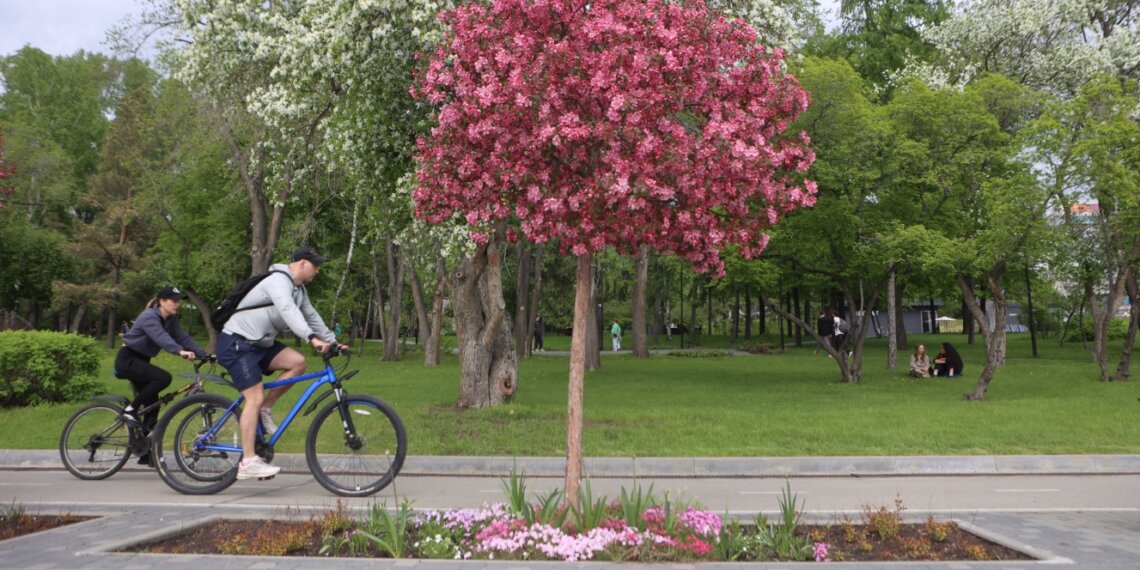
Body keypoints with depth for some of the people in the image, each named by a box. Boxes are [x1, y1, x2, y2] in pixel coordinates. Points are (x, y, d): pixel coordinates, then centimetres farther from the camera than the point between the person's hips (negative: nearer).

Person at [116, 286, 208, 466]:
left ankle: (146, 454, 10)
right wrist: (180, 351, -55)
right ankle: (130, 410, -17)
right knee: (164, 377, -30)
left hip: (140, 361, 9)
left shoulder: (170, 319, 5)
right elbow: (161, 337, -39)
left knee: (152, 404, 4)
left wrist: (205, 354, -15)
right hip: (127, 359, -9)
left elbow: (182, 337, -3)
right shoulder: (149, 316, -21)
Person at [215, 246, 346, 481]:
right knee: (255, 398, -16)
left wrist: (332, 341, 9)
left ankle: (264, 410, 2)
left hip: (258, 343, 9)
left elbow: (311, 316, 18)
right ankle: (248, 462, -15)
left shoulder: (299, 289, 14)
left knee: (298, 362, -9)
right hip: (236, 343, -9)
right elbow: (288, 311, -34)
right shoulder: (279, 281, -18)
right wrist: (312, 338, -45)